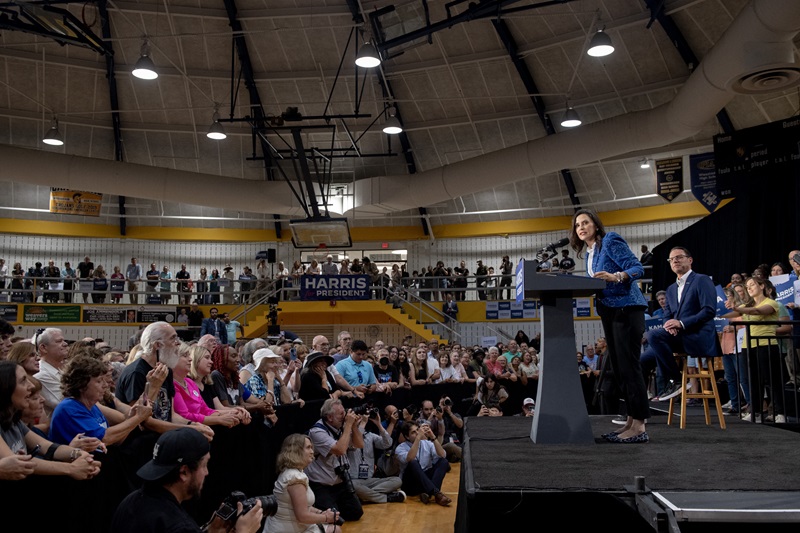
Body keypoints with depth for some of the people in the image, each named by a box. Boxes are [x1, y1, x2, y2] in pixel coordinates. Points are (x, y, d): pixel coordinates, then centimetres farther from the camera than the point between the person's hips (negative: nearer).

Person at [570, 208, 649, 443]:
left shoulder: (611, 241, -7)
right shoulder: (589, 254, 17)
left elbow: (637, 268, -16)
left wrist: (616, 277, -32)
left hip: (627, 308, -9)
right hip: (609, 311, 9)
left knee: (629, 366, -11)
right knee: (619, 368, 9)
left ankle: (639, 426, -9)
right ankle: (631, 421, 15)